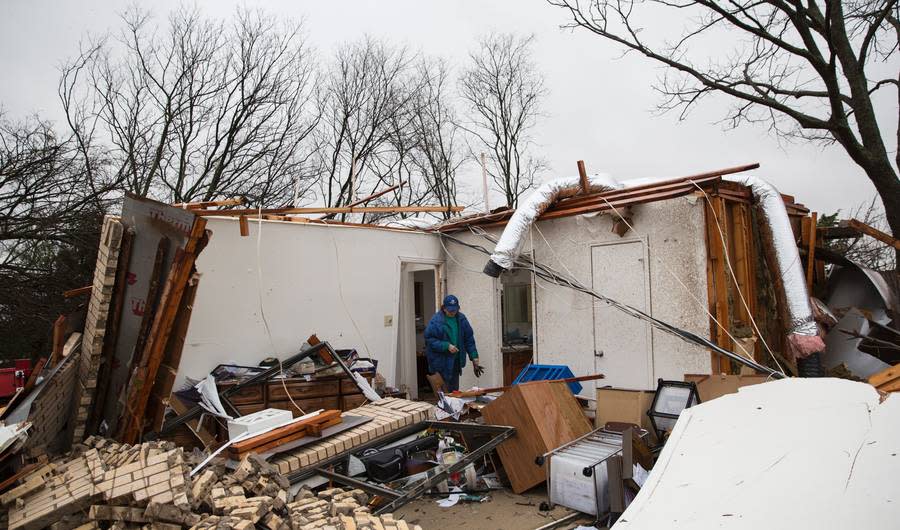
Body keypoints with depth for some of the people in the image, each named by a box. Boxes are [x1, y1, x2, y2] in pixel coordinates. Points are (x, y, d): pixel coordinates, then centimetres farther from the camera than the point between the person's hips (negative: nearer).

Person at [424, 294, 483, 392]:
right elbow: (429, 339, -14)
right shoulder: (436, 321, -12)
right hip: (441, 362, -5)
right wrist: (447, 346, -22)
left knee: (454, 391, 14)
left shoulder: (461, 319, 5)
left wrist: (474, 357, 2)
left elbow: (469, 339, 8)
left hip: (456, 361, 6)